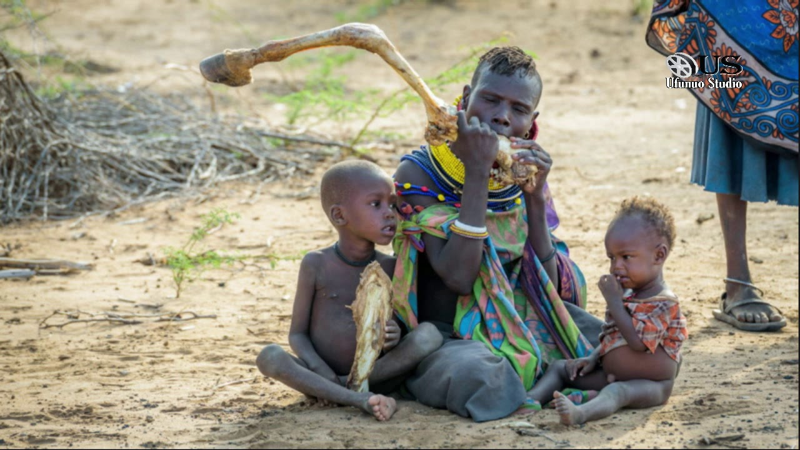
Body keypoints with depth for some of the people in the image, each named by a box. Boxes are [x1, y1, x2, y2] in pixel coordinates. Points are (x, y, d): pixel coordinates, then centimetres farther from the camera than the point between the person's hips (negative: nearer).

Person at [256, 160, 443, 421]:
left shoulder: (390, 268, 3)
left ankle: (351, 384, -21)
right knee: (269, 357, -29)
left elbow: (395, 323, 10)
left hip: (376, 373, 2)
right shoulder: (317, 265, -2)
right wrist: (321, 372, -19)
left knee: (429, 334, -22)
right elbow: (298, 333, 0)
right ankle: (358, 399, -36)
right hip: (324, 375, -1)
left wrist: (395, 336, -16)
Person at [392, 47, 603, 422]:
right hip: (448, 339, -4)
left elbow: (550, 287, -1)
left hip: (523, 329, 4)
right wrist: (477, 173, -24)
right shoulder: (418, 174, -10)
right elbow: (458, 277, -24)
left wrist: (535, 196, -12)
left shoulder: (525, 175, 5)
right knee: (473, 375, -38)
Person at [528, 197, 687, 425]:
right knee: (559, 367, 7)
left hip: (650, 383, -10)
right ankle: (533, 397, -19)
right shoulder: (628, 293, 12)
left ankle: (581, 413, -70)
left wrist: (613, 300, -23)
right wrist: (594, 358, 6)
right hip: (611, 375, 10)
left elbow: (638, 341, -28)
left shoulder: (664, 302, -17)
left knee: (617, 391, -40)